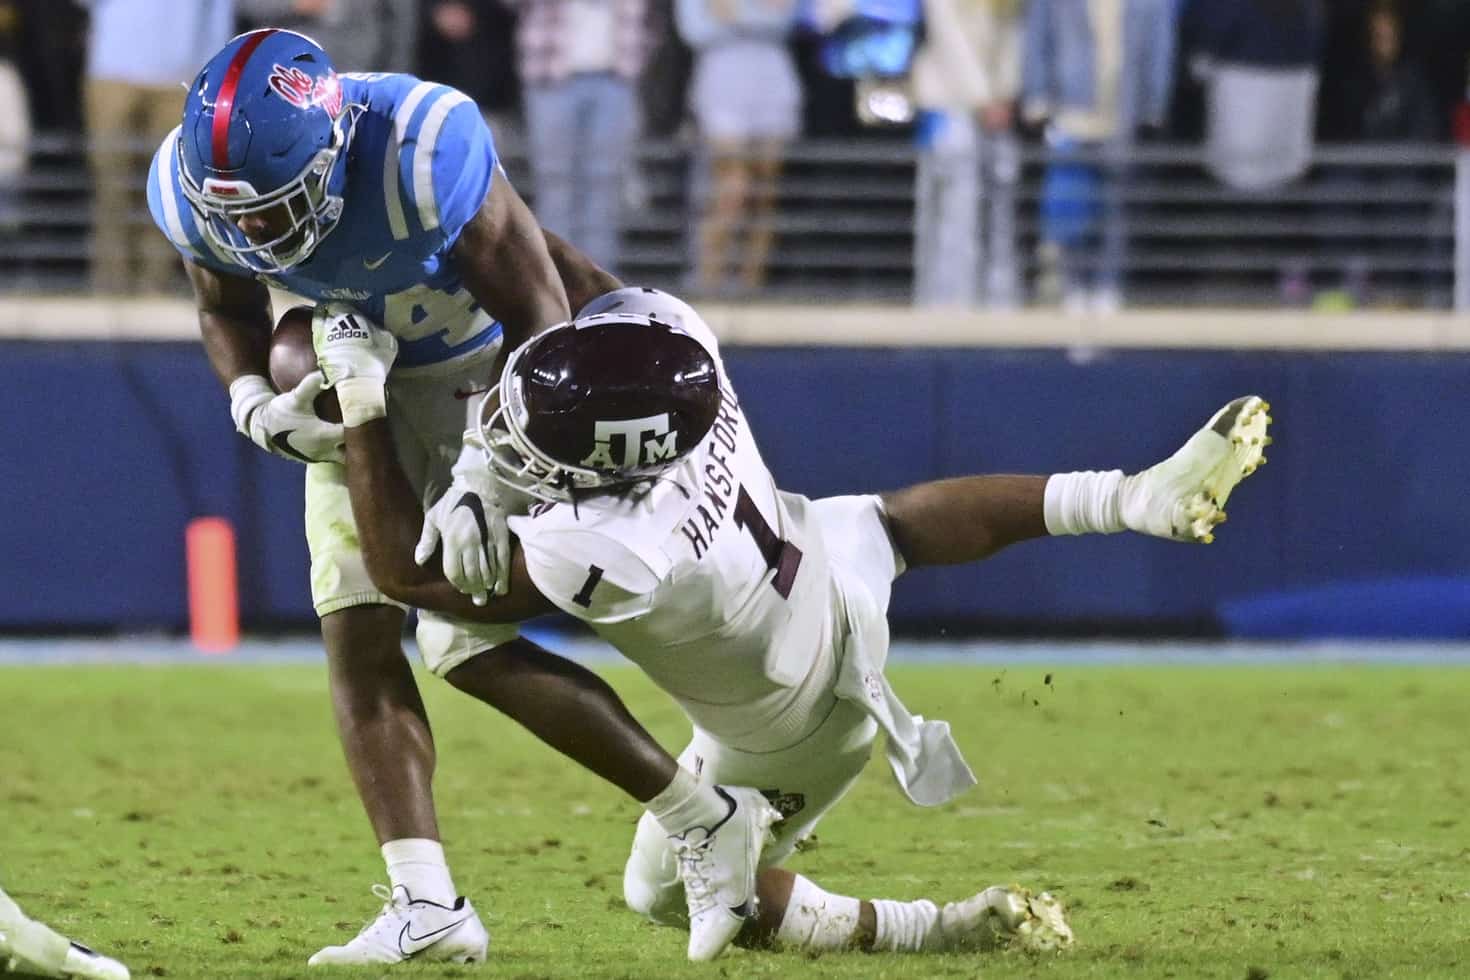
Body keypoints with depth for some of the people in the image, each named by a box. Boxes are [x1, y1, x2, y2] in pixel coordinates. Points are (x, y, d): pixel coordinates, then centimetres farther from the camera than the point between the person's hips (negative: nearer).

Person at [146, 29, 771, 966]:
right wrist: (256, 405, -17)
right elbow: (229, 310, 3)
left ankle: (708, 820, -2)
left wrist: (483, 481, -33)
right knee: (356, 634, -6)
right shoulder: (193, 185, -21)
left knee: (468, 643, -13)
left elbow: (538, 319, -27)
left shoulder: (425, 151, -38)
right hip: (358, 383, 6)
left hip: (484, 368, -6)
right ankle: (428, 907, -7)